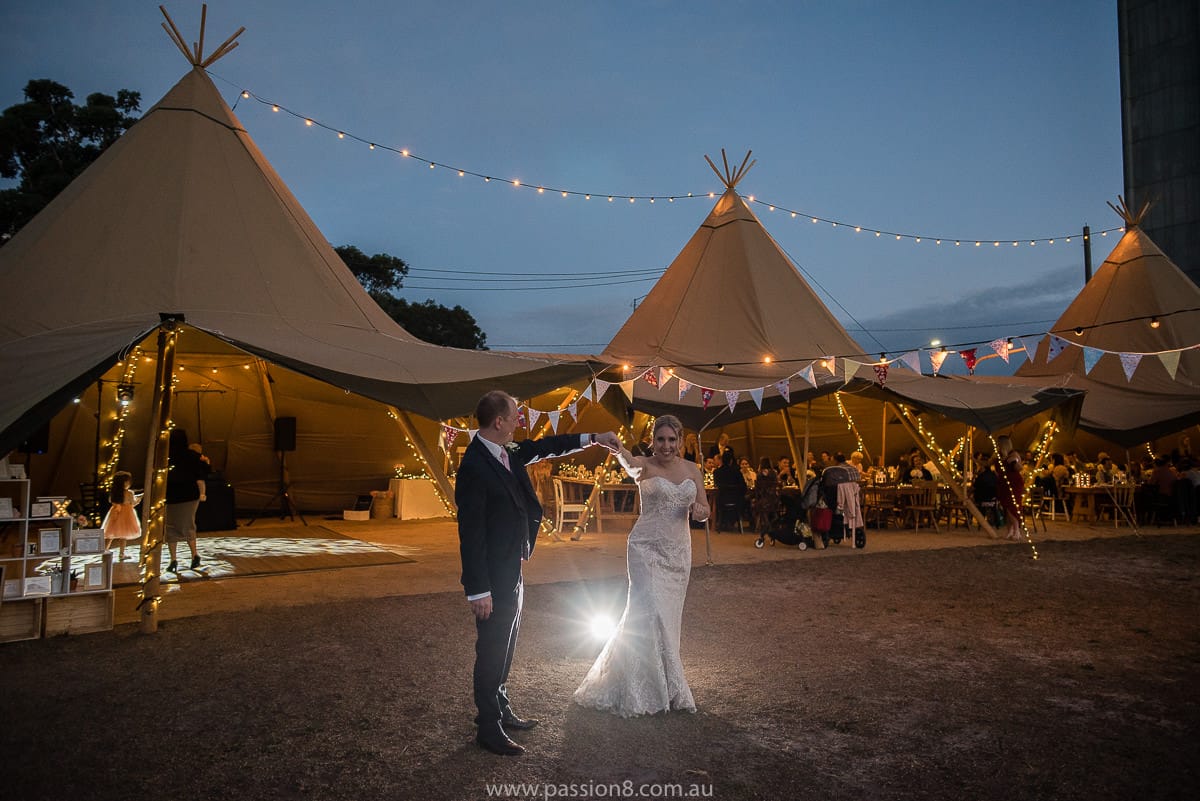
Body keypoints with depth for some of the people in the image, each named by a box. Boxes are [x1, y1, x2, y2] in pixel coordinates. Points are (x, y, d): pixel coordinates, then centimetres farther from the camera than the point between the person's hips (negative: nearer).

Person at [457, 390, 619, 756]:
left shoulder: (507, 452, 2)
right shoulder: (474, 466, -23)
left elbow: (543, 447, 22)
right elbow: (470, 531, -23)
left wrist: (592, 438, 24)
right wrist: (478, 590, -22)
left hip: (511, 571, 9)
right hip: (494, 578, -9)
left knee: (504, 648, 21)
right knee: (492, 653, 4)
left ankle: (502, 711, 37)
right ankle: (489, 729, 19)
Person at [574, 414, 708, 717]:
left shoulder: (691, 469, 5)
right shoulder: (646, 465, -9)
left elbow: (705, 511, 11)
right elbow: (629, 462, -34)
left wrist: (699, 510, -15)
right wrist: (620, 451, -59)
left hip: (679, 550, 5)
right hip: (647, 547, -5)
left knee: (668, 615, 13)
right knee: (651, 614, -8)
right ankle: (663, 689, 7)